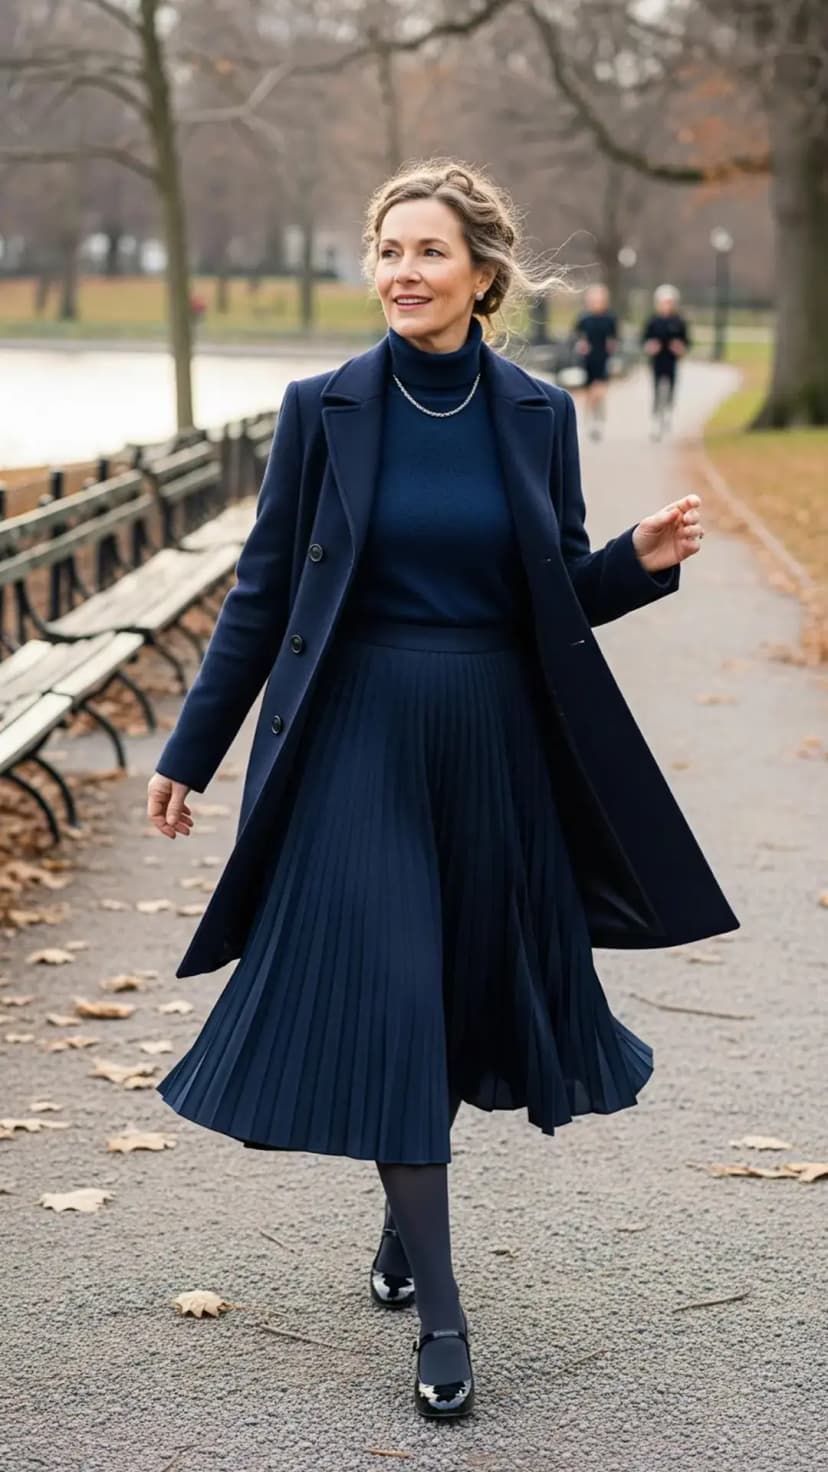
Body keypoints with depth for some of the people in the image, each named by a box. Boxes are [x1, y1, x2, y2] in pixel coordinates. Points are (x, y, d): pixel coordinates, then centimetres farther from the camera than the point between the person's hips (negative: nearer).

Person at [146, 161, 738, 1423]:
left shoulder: (539, 415, 2)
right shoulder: (324, 407, -3)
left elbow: (563, 597, 9)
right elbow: (264, 591, 2)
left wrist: (642, 559, -12)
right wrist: (191, 751, 3)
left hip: (494, 740, 2)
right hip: (359, 737, -2)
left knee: (475, 986, 10)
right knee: (386, 1001, -6)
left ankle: (409, 1210, 37)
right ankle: (440, 1318, 3)